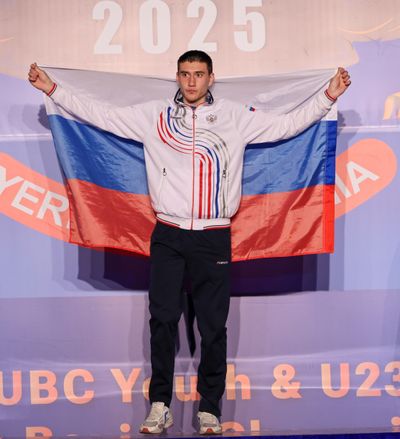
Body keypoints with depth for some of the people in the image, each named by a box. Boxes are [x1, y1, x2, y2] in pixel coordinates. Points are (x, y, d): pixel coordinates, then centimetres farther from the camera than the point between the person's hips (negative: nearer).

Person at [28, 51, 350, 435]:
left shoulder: (235, 116, 7)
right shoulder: (155, 115, 7)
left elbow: (285, 126, 8)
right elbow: (100, 116, 9)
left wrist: (328, 96, 1)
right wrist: (53, 90, 5)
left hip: (213, 237, 0)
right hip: (168, 235, 1)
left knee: (213, 326, 3)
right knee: (162, 320, 1)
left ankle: (209, 409, 12)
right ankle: (160, 405, 10)